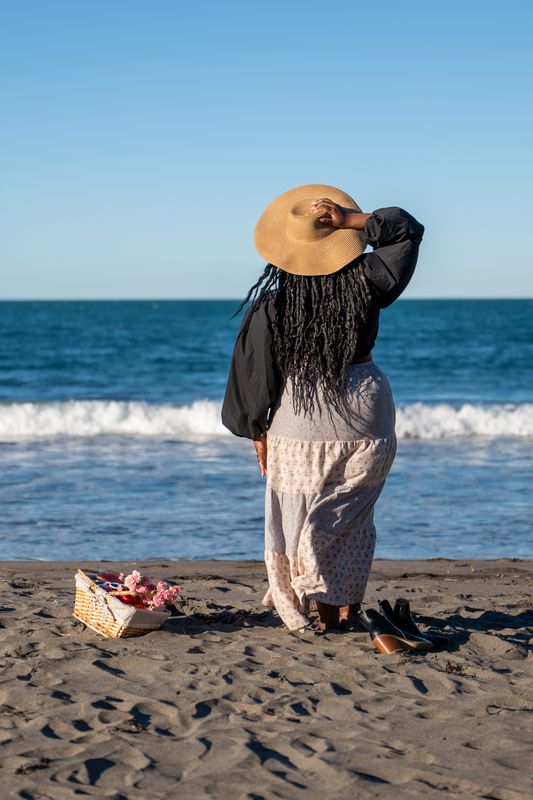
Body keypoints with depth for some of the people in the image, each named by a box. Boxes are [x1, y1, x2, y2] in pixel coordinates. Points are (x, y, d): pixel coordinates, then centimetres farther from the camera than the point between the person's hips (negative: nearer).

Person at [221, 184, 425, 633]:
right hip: (366, 415, 2)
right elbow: (408, 230, 4)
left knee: (301, 520, 10)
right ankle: (349, 607, 20)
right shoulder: (364, 284, -8)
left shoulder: (271, 306, -10)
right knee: (351, 516, 17)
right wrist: (350, 220, -8)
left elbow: (254, 374, -2)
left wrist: (257, 429, 11)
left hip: (300, 421, -2)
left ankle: (322, 612, 9)